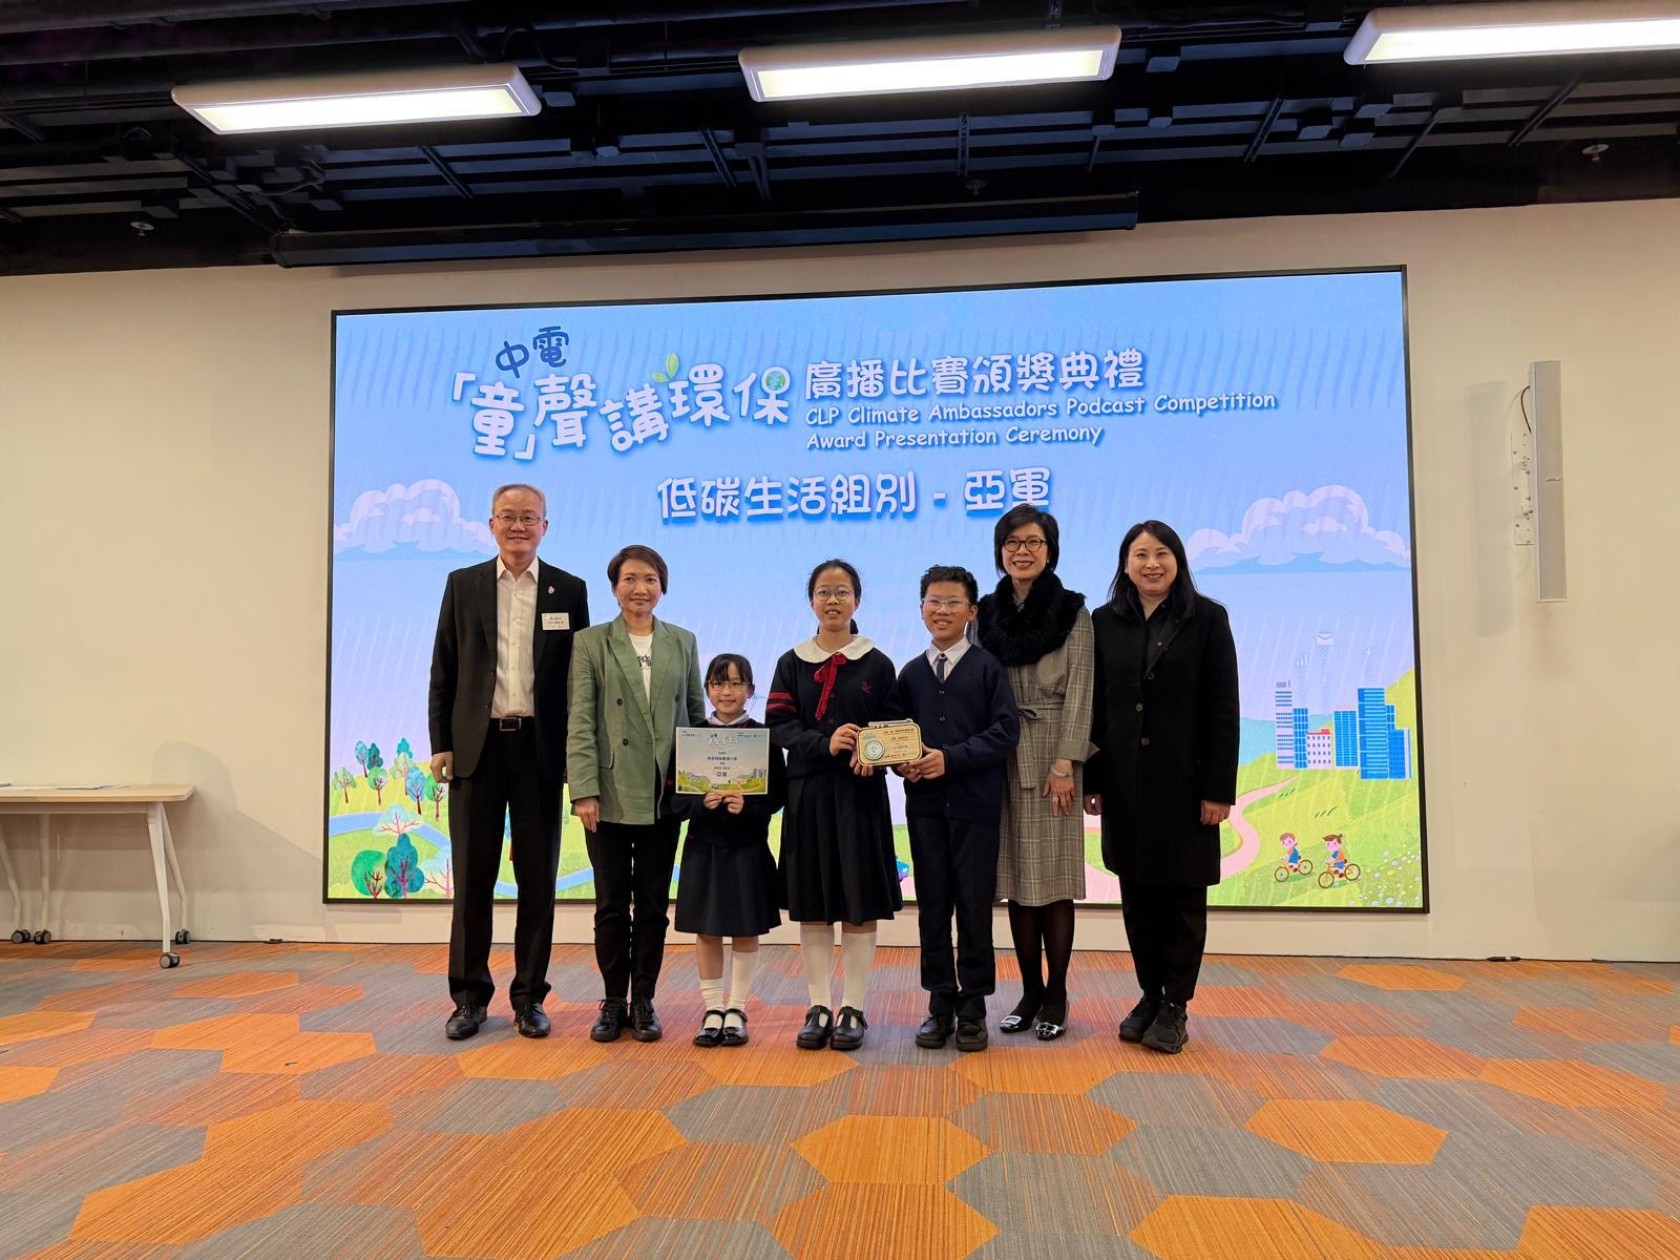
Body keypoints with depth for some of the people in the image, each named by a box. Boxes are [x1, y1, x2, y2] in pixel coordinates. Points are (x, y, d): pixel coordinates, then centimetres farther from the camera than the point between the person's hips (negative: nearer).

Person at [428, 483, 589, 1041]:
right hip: (476, 746, 1)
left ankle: (530, 996, 18)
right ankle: (470, 996, 19)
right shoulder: (463, 584, 8)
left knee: (538, 879, 6)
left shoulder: (569, 590, 5)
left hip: (540, 749, 0)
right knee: (473, 877, 6)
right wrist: (440, 744, 0)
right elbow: (443, 671, 7)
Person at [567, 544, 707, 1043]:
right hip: (611, 793, -2)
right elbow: (580, 722, -5)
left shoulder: (683, 642, 8)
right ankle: (613, 1002, 21)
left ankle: (644, 1001, 21)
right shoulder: (591, 643, 0)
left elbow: (696, 715, 10)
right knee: (611, 903, 7)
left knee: (653, 903, 9)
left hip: (664, 794, 2)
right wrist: (584, 791, -12)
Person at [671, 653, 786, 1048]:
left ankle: (736, 1010, 21)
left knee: (745, 931, 7)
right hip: (704, 846, 1)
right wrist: (701, 803, -19)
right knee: (706, 931, 9)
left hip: (748, 847, -1)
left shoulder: (763, 737, -3)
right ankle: (712, 1009, 22)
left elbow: (778, 794, -5)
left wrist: (748, 806, -21)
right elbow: (675, 797, -1)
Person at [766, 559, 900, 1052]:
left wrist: (872, 755, -17)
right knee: (812, 904, 6)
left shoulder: (877, 664, 4)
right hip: (808, 793, 1)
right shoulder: (792, 663, 7)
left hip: (860, 794, -1)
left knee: (860, 904, 1)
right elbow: (777, 725, -1)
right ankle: (818, 1006, 16)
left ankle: (853, 1008, 12)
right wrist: (825, 744, -18)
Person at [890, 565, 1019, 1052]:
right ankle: (940, 1002, 20)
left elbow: (1005, 731, -8)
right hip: (924, 804, 3)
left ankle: (973, 1006, 16)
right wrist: (903, 763, -8)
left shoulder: (988, 668, -1)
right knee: (932, 905, 8)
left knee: (975, 905, 4)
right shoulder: (911, 674, 10)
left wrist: (952, 758, -17)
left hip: (975, 802, -3)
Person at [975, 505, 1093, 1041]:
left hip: (1050, 756, -3)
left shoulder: (1073, 612, 0)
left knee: (1054, 876, 1)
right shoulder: (986, 613, 10)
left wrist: (1066, 762, -13)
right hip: (1000, 758, 3)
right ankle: (1030, 991, 17)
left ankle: (1056, 996, 12)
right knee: (1015, 877, 7)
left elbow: (1078, 690, -5)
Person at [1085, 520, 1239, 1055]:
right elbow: (1095, 705, 6)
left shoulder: (1207, 619, -2)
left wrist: (1220, 788, -10)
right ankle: (1150, 996, 24)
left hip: (1184, 779, -2)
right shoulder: (1105, 622, 5)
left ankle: (1175, 1006, 18)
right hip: (1125, 781, 3)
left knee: (1183, 891, 6)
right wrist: (1091, 780, 2)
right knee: (1137, 891, 10)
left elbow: (1223, 709, -5)